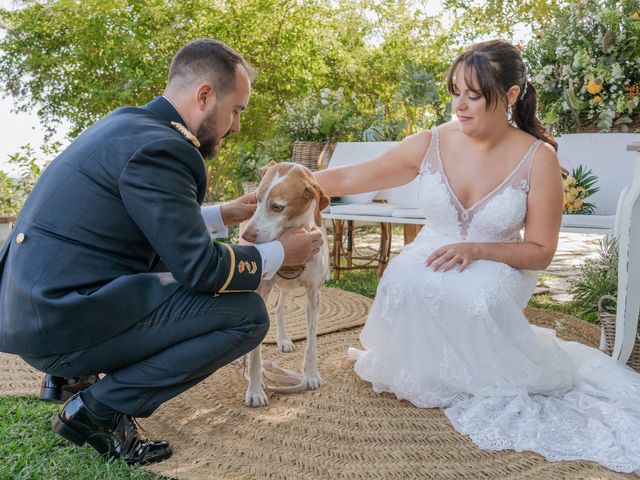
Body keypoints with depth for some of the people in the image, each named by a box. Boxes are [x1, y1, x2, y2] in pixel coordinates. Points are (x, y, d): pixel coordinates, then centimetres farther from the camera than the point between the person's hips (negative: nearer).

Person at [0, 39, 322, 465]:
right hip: (63, 323, -10)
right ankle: (97, 410, -4)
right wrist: (280, 253, -3)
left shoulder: (127, 123, 12)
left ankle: (75, 375, 19)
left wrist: (224, 215, 23)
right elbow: (200, 267, -17)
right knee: (247, 314, -10)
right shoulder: (159, 147, -18)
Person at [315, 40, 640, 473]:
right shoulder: (431, 145, -5)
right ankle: (421, 372, -3)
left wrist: (476, 249, -22)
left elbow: (540, 252, -6)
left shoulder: (538, 158, -9)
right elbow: (350, 179, -1)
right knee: (404, 281, -33)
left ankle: (480, 382, -5)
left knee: (473, 293, -37)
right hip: (429, 264, 2)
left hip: (496, 270, -2)